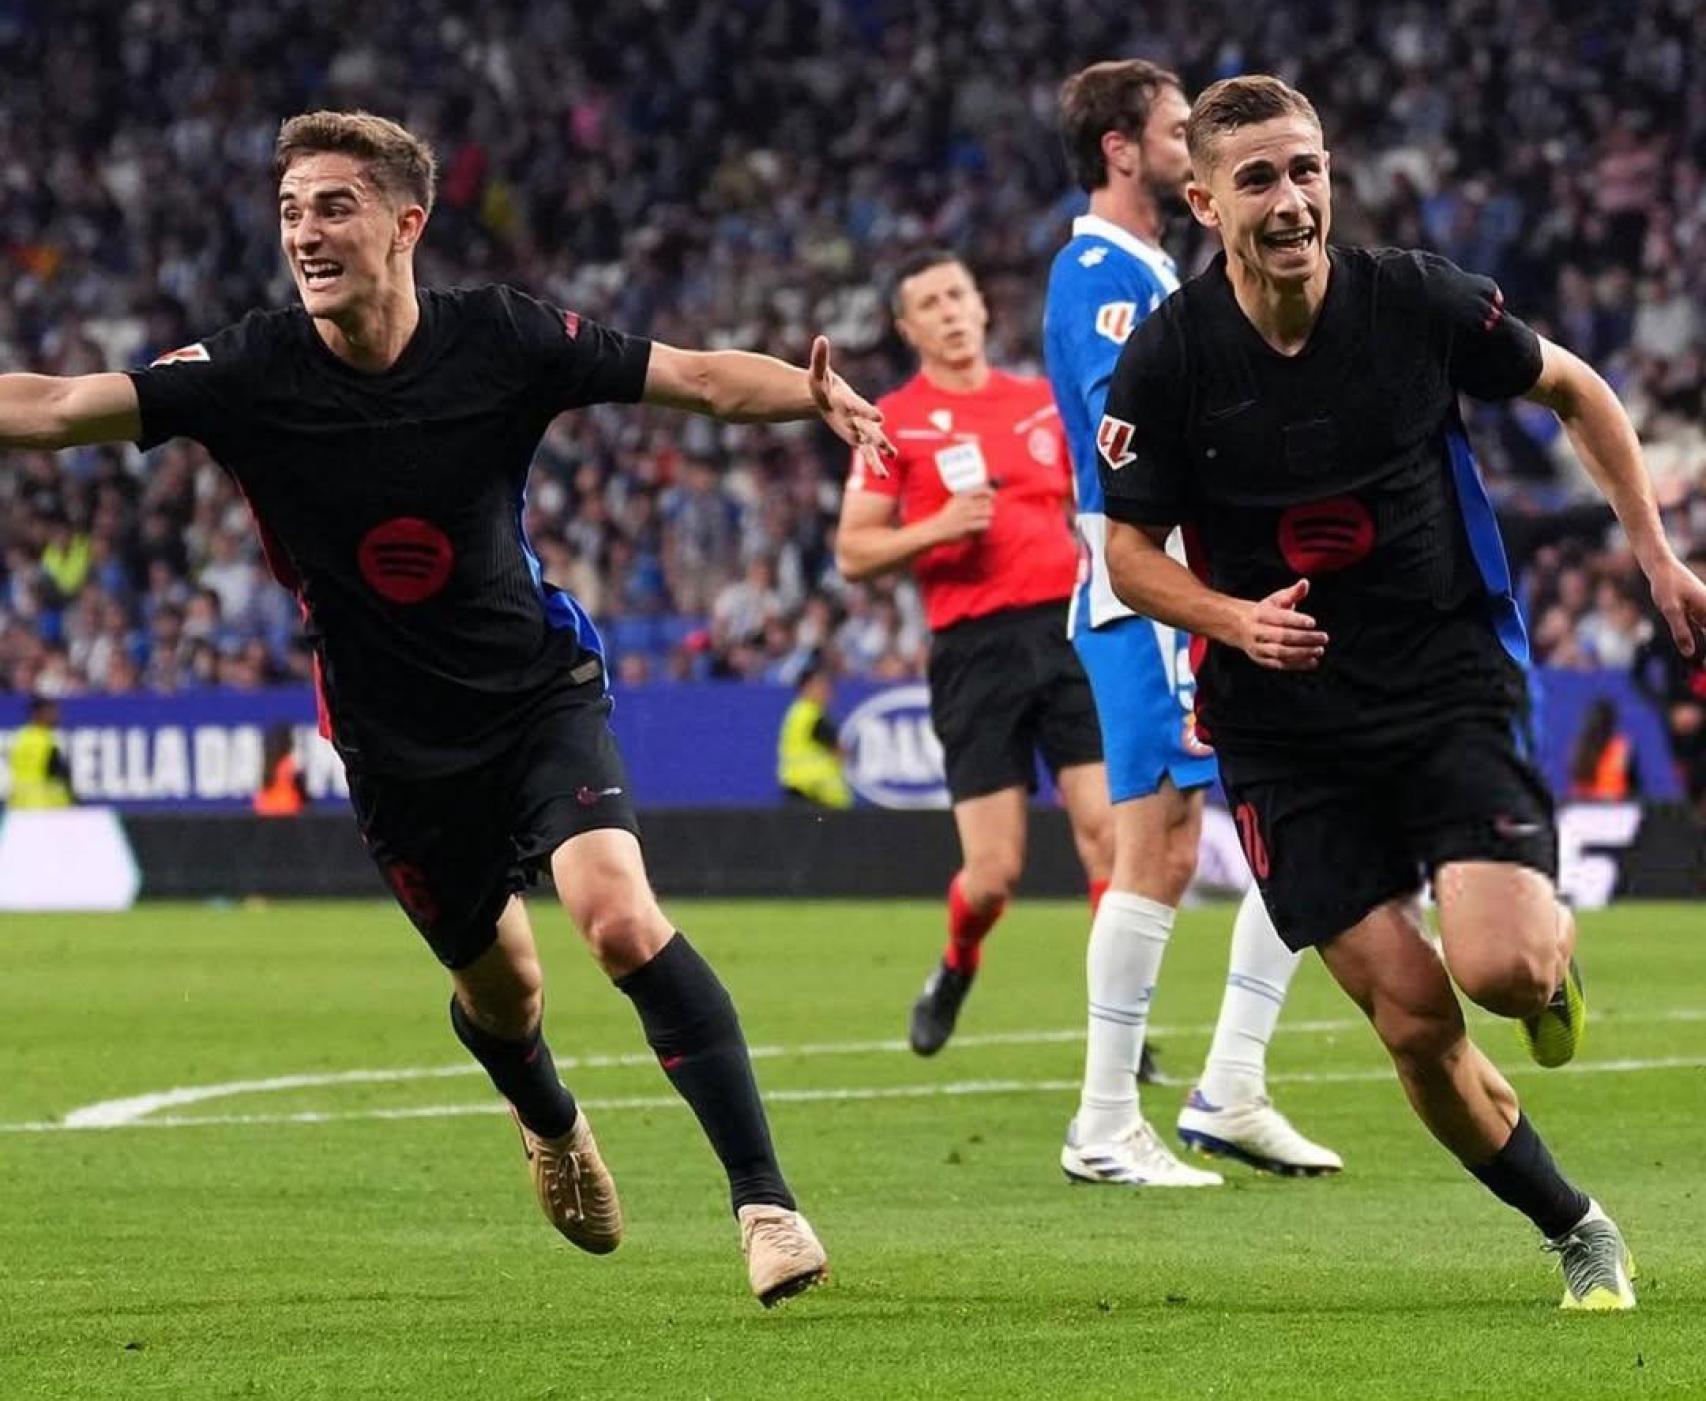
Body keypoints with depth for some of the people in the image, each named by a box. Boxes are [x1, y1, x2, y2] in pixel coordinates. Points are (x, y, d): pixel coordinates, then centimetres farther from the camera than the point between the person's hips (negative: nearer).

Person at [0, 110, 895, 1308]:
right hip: (397, 743, 2)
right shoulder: (253, 375, -16)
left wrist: (815, 395, -29)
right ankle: (551, 1124, 54)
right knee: (497, 984, 17)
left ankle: (764, 1197, -19)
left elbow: (696, 375, -11)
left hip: (539, 690, -2)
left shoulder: (500, 341, -15)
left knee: (622, 918, -24)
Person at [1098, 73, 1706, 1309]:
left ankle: (1554, 945, 17)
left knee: (1499, 966, -21)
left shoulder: (1419, 301, -10)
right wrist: (1236, 618, -19)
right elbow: (1132, 551, 1)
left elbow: (1573, 389, 8)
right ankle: (1579, 1235, 15)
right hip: (1288, 728, 1)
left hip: (1452, 682, -1)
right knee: (1413, 1017, -6)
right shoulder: (1167, 358, -10)